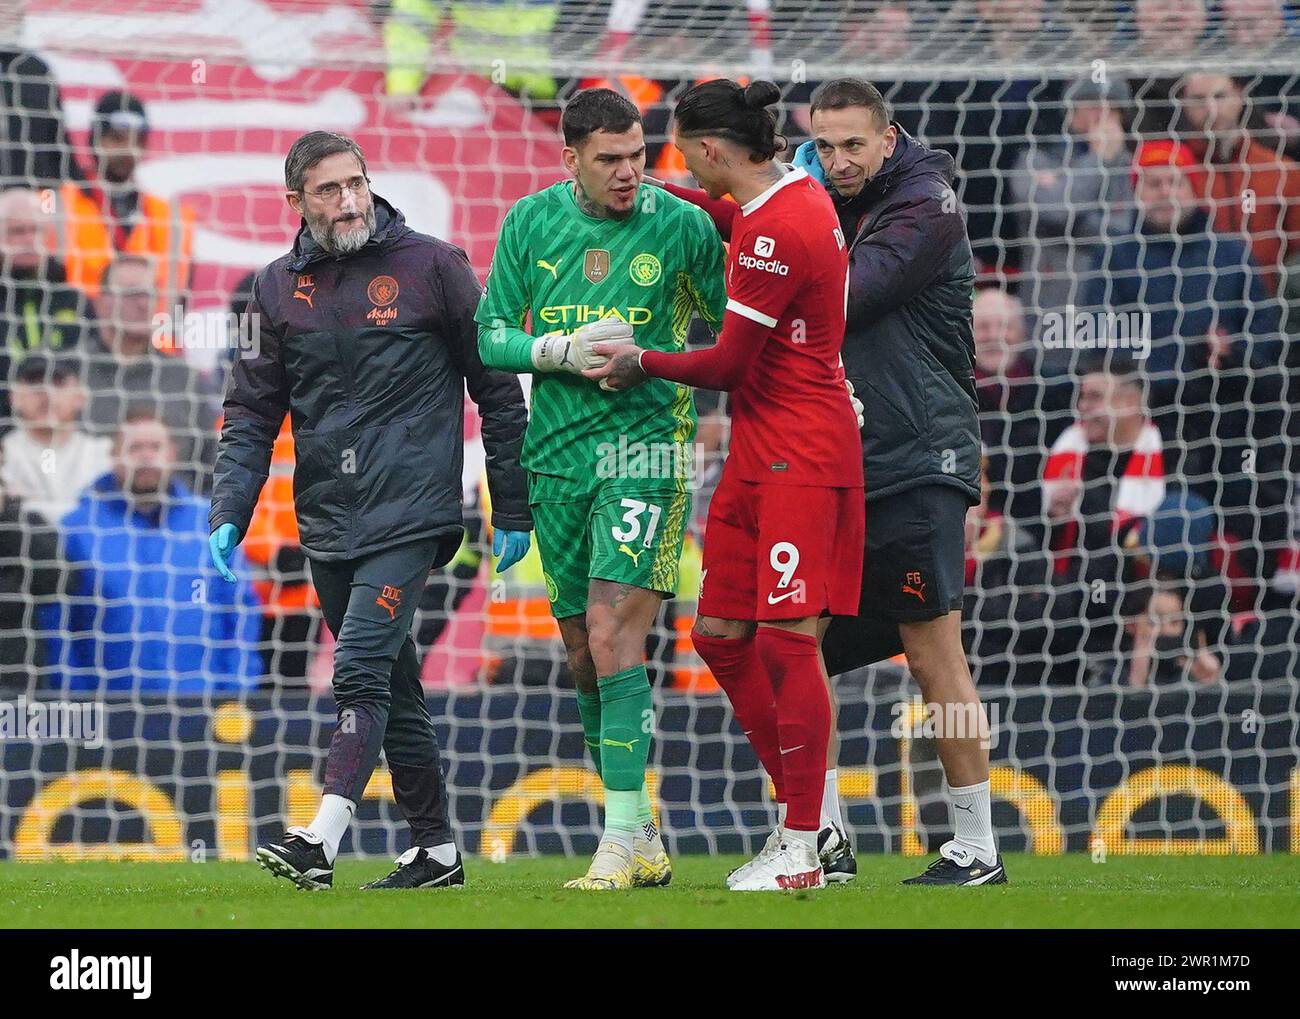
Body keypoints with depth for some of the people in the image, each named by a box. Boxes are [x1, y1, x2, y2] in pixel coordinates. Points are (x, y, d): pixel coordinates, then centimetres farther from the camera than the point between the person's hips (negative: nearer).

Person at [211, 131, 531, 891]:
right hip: (327, 524, 5)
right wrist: (230, 511, -1)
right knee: (393, 687, 11)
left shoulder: (431, 266, -1)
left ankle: (325, 836, -28)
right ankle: (436, 849, 18)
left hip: (409, 510, -5)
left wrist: (513, 510, 3)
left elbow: (496, 386, 4)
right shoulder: (279, 288, 10)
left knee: (362, 671, -19)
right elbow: (253, 409, 13)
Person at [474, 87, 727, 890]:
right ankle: (646, 838, 19)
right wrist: (561, 349, -9)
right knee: (584, 653, 8)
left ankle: (624, 840, -15)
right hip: (556, 454, 4)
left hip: (646, 445, -4)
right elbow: (490, 336, 7)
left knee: (613, 637, -16)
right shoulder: (530, 223, 6)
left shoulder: (681, 225, -2)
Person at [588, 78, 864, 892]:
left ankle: (802, 853, -8)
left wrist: (643, 364, 3)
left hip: (800, 458, -10)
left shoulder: (776, 231, -19)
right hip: (760, 453, 10)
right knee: (720, 634, 10)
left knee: (786, 639, -10)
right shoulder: (793, 195, 10)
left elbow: (728, 366, -14)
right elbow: (717, 214, 36)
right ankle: (802, 811, 18)